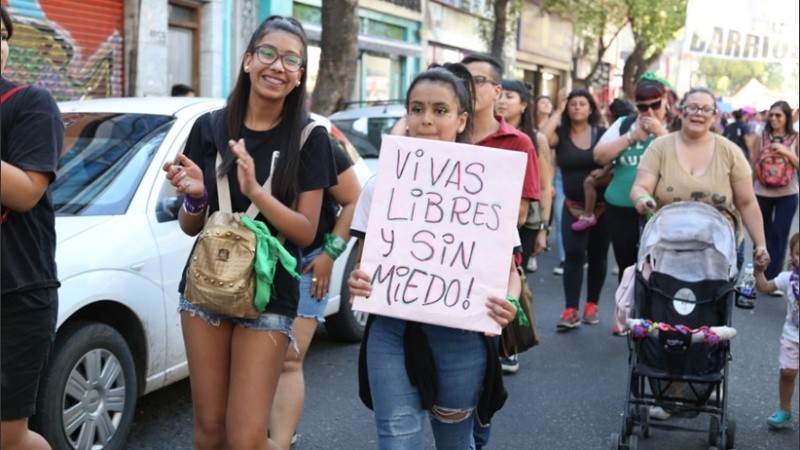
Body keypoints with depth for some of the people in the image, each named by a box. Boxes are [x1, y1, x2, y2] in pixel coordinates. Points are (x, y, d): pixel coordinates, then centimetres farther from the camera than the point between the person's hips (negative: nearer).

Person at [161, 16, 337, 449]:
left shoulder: (309, 139, -5)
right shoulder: (208, 128, 2)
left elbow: (306, 232, -9)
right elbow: (189, 226, 7)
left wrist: (255, 191, -24)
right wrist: (195, 196, -15)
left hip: (269, 296, -3)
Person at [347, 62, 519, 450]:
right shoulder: (381, 185, 3)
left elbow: (507, 267, 1)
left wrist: (510, 303, -20)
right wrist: (357, 281, -15)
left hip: (460, 334, -1)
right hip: (391, 330, 1)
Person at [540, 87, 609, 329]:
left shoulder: (602, 134, -1)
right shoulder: (561, 134, -1)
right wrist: (558, 110, -15)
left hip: (601, 205, 1)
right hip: (573, 206, -1)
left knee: (597, 256, 10)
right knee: (574, 255, -10)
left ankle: (592, 305, 23)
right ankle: (571, 310, -11)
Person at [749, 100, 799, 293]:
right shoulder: (761, 138, -1)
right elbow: (752, 166, 2)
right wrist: (748, 191, -4)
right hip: (762, 193, 1)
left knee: (780, 235, 0)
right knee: (762, 234, 12)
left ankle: (773, 278, 4)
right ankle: (760, 275, 28)